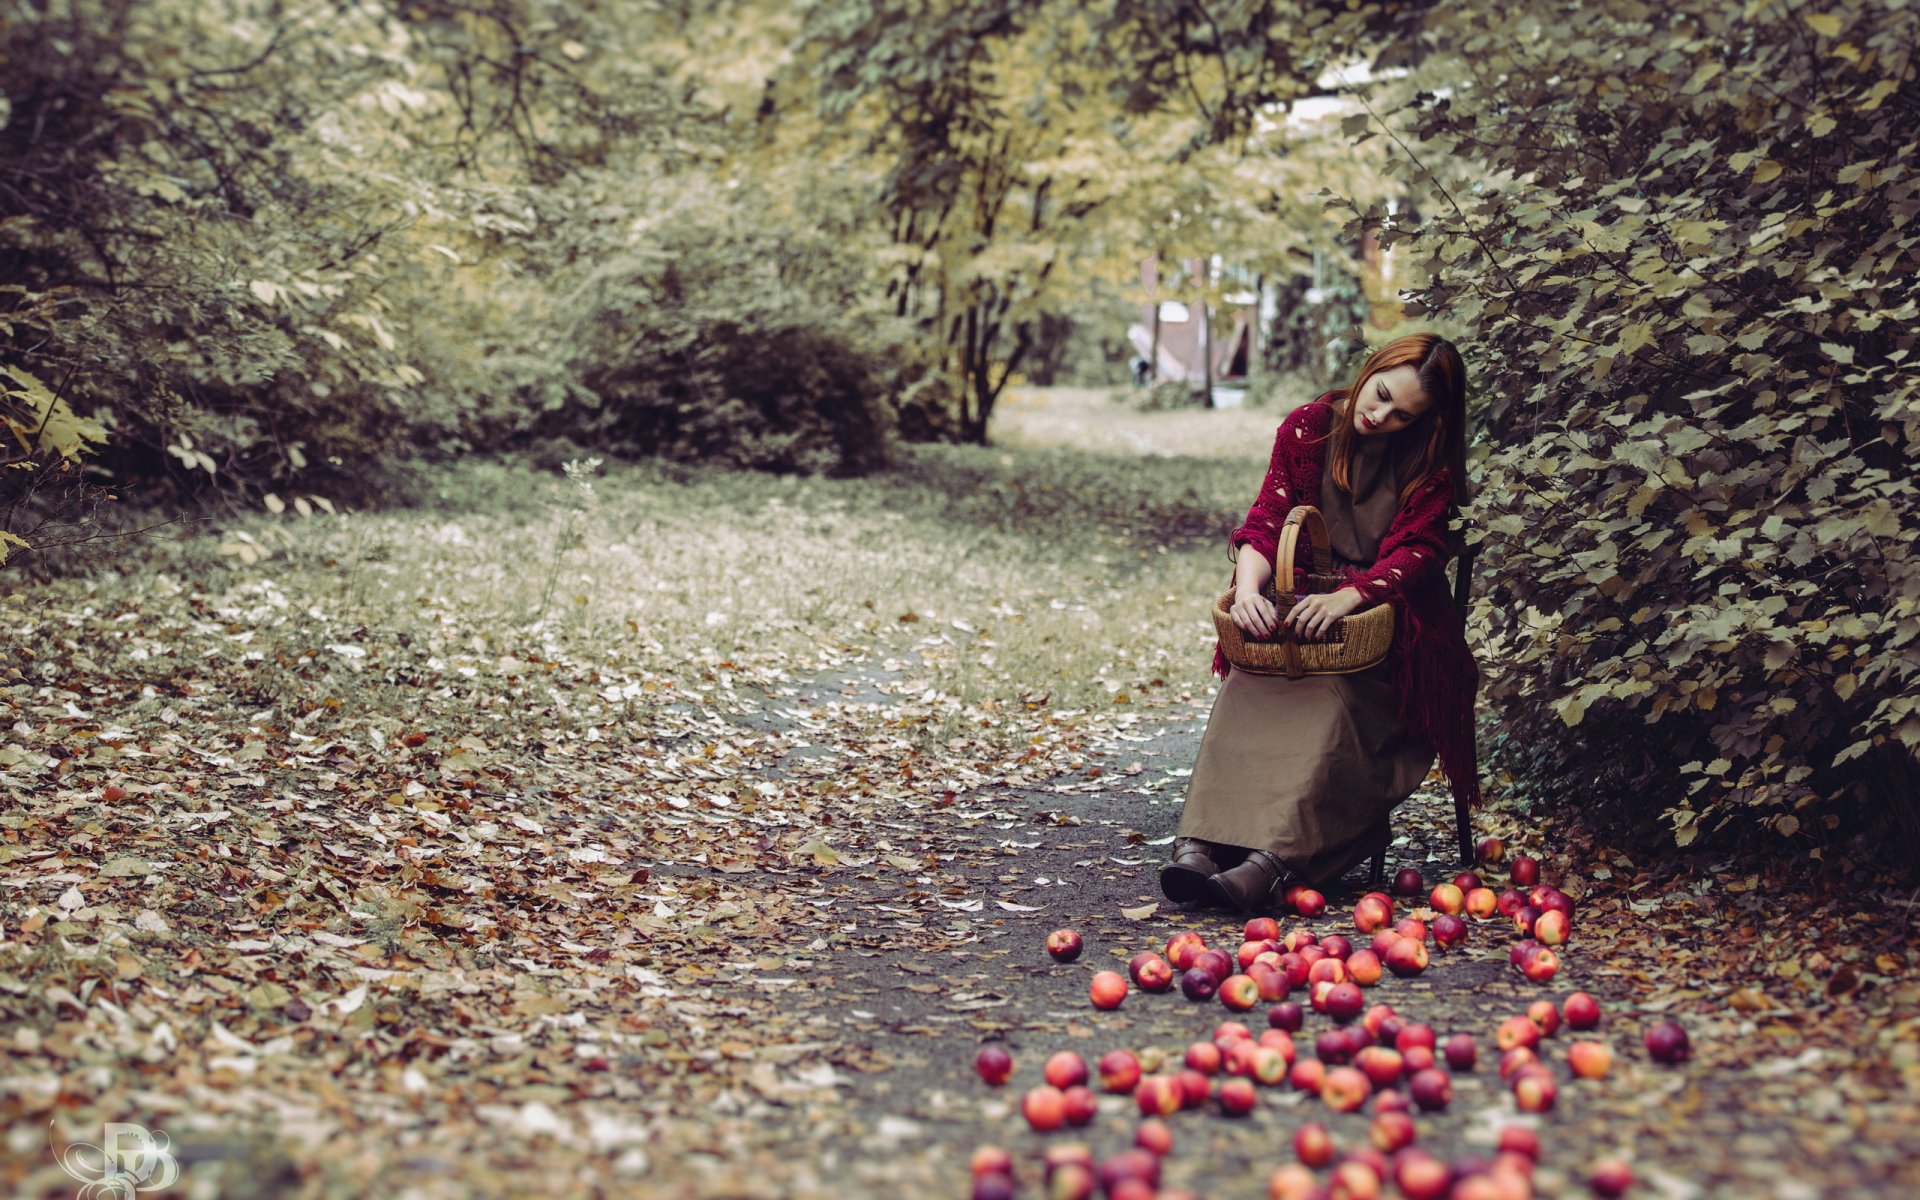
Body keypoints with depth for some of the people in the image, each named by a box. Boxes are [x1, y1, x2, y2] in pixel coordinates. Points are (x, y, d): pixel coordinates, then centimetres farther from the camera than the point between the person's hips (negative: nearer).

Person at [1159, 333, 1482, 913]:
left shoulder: (1431, 461, -1)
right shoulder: (1308, 427, 4)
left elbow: (1418, 551, -12)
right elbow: (1268, 518, -4)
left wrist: (1346, 598, -31)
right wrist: (1248, 588, -26)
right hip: (1303, 601, 2)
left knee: (1332, 698, -33)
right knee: (1249, 686, -28)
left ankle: (1272, 862, -48)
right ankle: (1199, 844, -42)